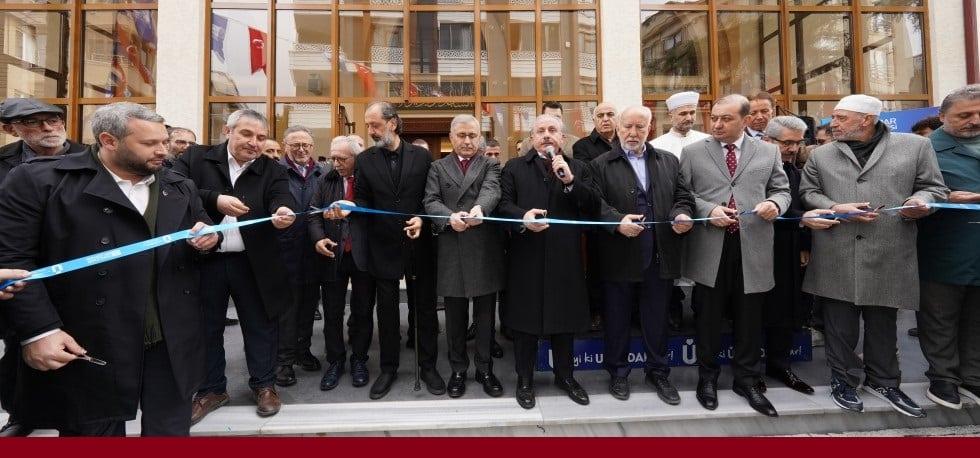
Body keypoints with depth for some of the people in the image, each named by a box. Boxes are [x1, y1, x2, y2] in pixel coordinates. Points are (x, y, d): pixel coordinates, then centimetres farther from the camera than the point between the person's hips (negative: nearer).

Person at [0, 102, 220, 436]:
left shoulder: (180, 187, 11)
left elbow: (205, 232, 22)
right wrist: (38, 330, -16)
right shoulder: (39, 181, -6)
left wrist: (209, 238, -3)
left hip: (172, 343, 5)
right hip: (88, 348, -4)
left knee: (170, 431, 14)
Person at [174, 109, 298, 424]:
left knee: (260, 325, 9)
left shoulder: (272, 170, 1)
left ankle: (264, 385, 27)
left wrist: (283, 213, -38)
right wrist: (215, 200, -23)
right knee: (207, 327, 14)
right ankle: (212, 389, 32)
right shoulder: (196, 158, 0)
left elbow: (282, 199, -15)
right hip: (204, 259, 0)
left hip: (253, 263, 0)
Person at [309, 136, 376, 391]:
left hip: (363, 256, -3)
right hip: (333, 256, 3)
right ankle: (335, 362, 25)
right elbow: (314, 213, 5)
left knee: (363, 312, 10)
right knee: (332, 313, 10)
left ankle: (359, 360, 25)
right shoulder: (327, 181, 7)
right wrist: (318, 238, -10)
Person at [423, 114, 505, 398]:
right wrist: (450, 217, -23)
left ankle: (485, 369, 23)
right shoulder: (438, 168, 12)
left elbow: (491, 191, -12)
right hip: (451, 251, 1)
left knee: (485, 314, 8)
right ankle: (458, 369, 24)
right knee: (455, 315, 9)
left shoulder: (491, 166, 9)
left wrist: (479, 208, -35)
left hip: (485, 249, 0)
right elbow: (430, 202, -1)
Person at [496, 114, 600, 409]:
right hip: (526, 257, -1)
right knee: (525, 319, 7)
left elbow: (593, 208, 0)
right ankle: (525, 380, 23)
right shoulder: (514, 168, 7)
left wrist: (570, 181, -12)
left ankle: (564, 375, 31)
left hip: (565, 257, 2)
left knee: (565, 318, 12)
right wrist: (523, 216, -24)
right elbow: (502, 204, -4)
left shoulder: (578, 168, 11)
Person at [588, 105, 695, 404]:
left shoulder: (669, 161, 13)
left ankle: (658, 372, 30)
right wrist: (618, 221, -24)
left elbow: (683, 196, 11)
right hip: (619, 257, -2)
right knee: (617, 319, 10)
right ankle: (618, 372, 26)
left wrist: (682, 214, -10)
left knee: (657, 319, 13)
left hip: (660, 256, 3)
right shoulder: (601, 165, 1)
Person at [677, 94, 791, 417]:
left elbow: (782, 190, 12)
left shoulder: (768, 152, 9)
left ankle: (747, 380, 28)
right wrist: (707, 210, -14)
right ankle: (707, 377, 26)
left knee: (749, 319, 11)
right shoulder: (693, 153, 5)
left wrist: (775, 204, -10)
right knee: (708, 319, 9)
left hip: (753, 248, 2)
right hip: (710, 249, -1)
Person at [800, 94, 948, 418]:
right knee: (840, 325, 8)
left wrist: (920, 201, -13)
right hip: (837, 258, 1)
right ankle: (844, 379, 24)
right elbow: (807, 193, 7)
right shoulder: (821, 155, 9)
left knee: (883, 324, 13)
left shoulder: (915, 146, 6)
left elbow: (934, 187, 8)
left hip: (888, 256, 0)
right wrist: (834, 208, -10)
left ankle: (882, 380, 31)